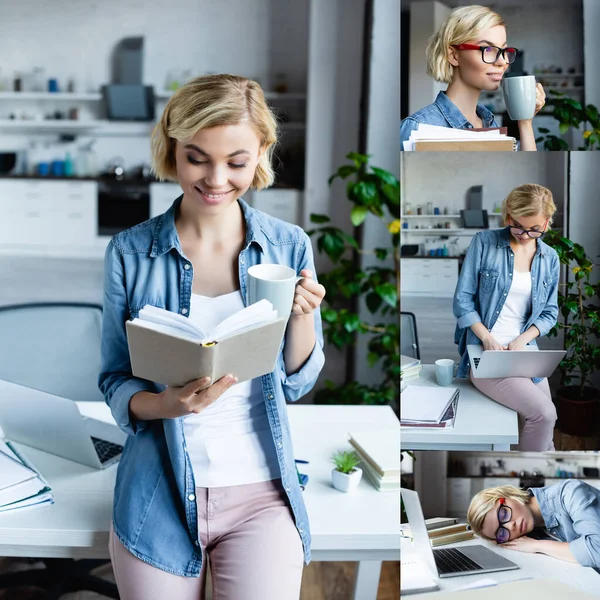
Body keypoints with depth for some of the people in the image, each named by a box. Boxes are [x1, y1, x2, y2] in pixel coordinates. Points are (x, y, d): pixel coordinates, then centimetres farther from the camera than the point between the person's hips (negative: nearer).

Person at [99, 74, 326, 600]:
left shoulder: (289, 246, -2)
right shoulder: (130, 253, -5)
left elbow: (296, 385, 4)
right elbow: (115, 383, 0)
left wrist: (301, 317, -15)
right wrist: (165, 403, -21)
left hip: (262, 496, 1)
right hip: (160, 494, 0)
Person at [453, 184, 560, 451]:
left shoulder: (550, 258, 6)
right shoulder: (484, 242, -7)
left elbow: (550, 312, 8)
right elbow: (462, 299, -7)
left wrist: (521, 340, -10)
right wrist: (488, 339, -18)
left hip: (524, 352, 5)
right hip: (485, 352, -5)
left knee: (546, 419, 4)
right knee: (543, 413, -20)